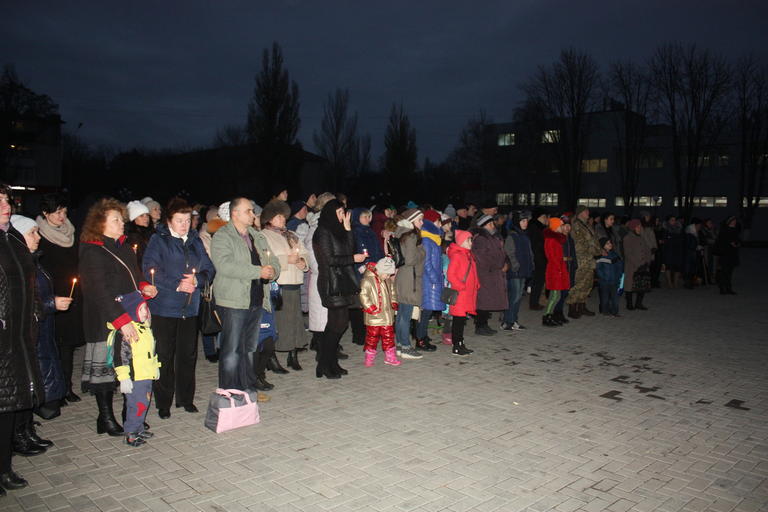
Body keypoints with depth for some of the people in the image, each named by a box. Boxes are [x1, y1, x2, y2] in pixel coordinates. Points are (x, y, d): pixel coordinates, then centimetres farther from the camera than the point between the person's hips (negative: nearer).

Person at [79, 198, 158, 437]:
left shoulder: (124, 247, 13)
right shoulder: (92, 252, -10)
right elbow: (99, 292, -18)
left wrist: (144, 286, 0)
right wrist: (121, 320, -25)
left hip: (130, 317, 7)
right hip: (105, 321, -6)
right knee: (105, 366, 2)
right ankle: (106, 418, 15)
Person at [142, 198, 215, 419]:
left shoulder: (195, 241, 13)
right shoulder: (158, 240, -1)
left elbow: (209, 268, 10)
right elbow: (151, 270, -12)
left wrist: (196, 280, -10)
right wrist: (178, 285, -17)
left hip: (190, 307, 4)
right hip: (164, 307, -4)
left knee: (188, 354, 10)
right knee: (164, 356, 2)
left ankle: (186, 398, 24)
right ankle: (163, 403, 14)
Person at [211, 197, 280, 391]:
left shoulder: (259, 237, 18)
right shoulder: (222, 237, -6)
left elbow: (273, 261, 19)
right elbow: (225, 265, -21)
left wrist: (272, 271, -6)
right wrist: (259, 271, -22)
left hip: (257, 301, 7)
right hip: (234, 302, -7)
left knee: (251, 348, 15)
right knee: (232, 350, -4)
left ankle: (249, 388, 26)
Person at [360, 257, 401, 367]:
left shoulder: (388, 281, 10)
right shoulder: (367, 280, -14)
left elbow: (392, 293, 23)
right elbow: (363, 296, -18)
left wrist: (394, 304, 10)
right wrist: (370, 308, -20)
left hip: (388, 316, 6)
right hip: (373, 317, -6)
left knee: (389, 337, 11)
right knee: (372, 337, 3)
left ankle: (390, 357, 21)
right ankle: (369, 358, 17)